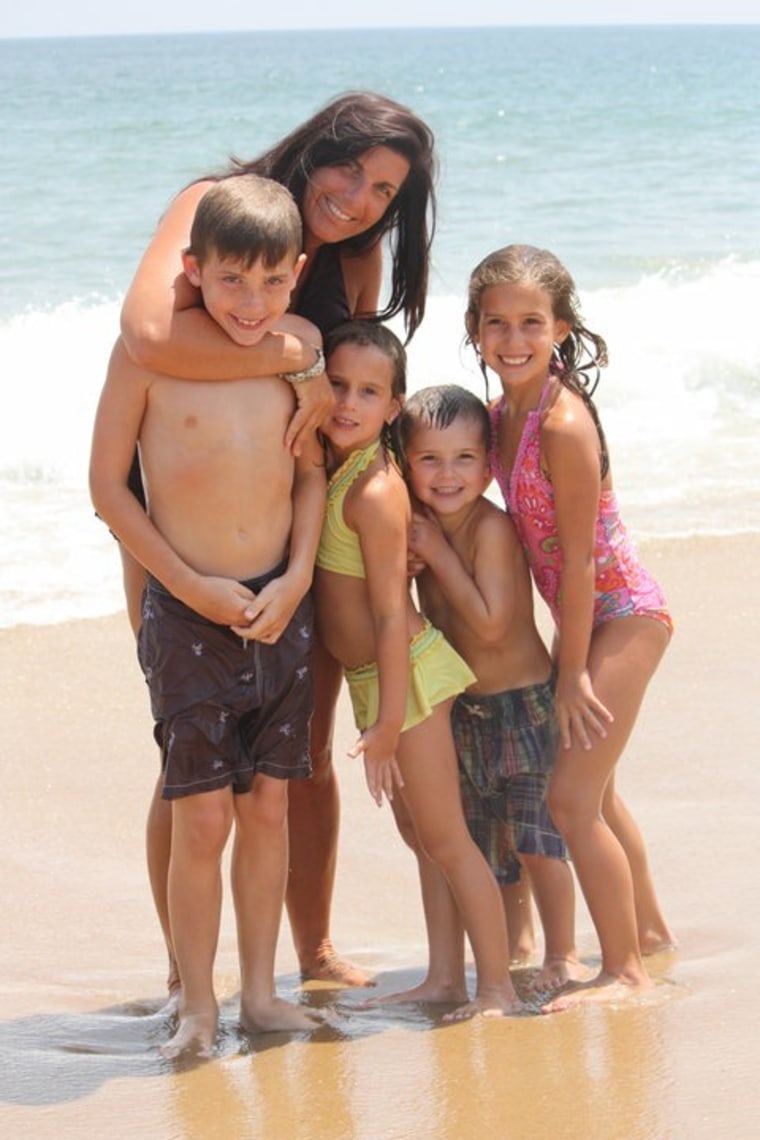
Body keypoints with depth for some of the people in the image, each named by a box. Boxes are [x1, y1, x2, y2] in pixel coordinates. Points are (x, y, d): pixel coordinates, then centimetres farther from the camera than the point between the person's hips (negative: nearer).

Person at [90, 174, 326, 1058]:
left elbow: (311, 470, 10)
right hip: (188, 617, -4)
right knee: (202, 818, -3)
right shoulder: (147, 350, -12)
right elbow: (107, 486, -8)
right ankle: (197, 1006, 10)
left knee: (269, 807, 9)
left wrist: (296, 578, -3)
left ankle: (260, 993, 21)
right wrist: (192, 586, -11)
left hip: (279, 607, 4)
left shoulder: (299, 343, 0)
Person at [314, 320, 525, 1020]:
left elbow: (391, 614, -21)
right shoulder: (329, 470, 4)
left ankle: (499, 989, 3)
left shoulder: (375, 491, -21)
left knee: (446, 840, -3)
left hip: (406, 675, -9)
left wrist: (388, 722, -19)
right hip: (373, 678, 9)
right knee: (424, 834, 16)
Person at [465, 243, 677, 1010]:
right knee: (591, 791, 22)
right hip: (587, 617, 9)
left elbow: (578, 559, -22)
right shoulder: (499, 415, 0)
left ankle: (624, 968, 3)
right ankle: (648, 929, 41)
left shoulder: (563, 425, -25)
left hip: (623, 616, -9)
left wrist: (572, 674, -18)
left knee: (571, 797, -10)